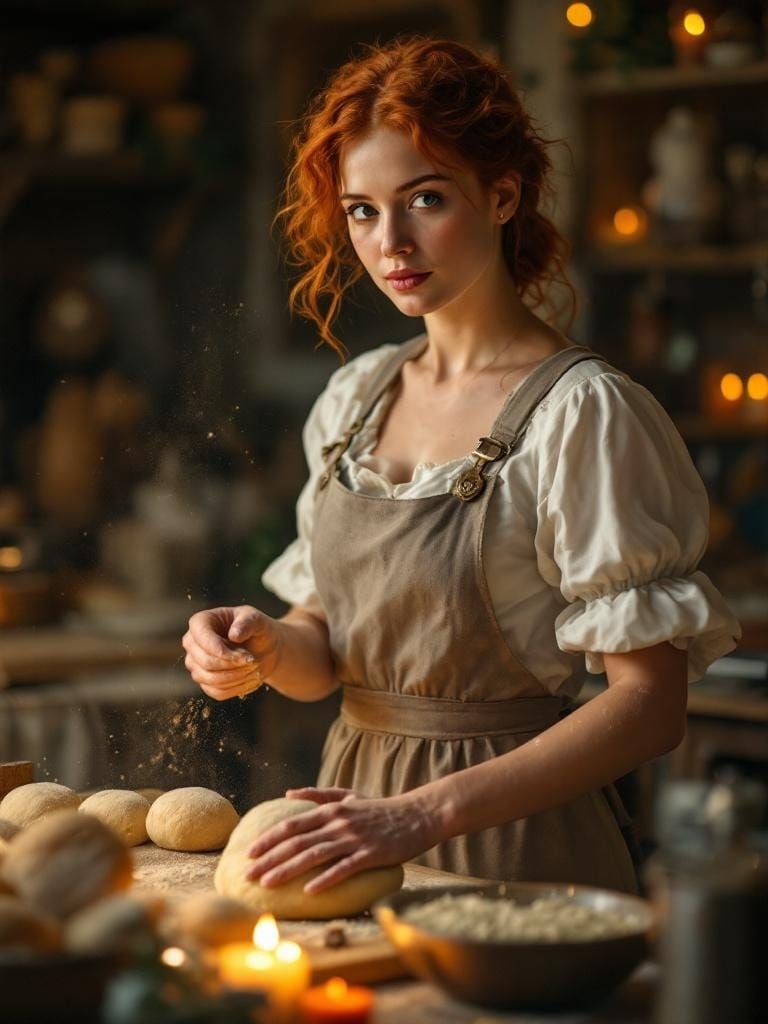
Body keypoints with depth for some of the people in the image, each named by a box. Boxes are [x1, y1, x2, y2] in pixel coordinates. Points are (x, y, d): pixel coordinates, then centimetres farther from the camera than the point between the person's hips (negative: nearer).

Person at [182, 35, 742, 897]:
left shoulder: (581, 412, -14)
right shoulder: (357, 396, 7)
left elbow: (650, 704, -20)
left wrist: (426, 813, -29)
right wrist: (268, 647, -10)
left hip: (514, 842, -5)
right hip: (358, 804, 6)